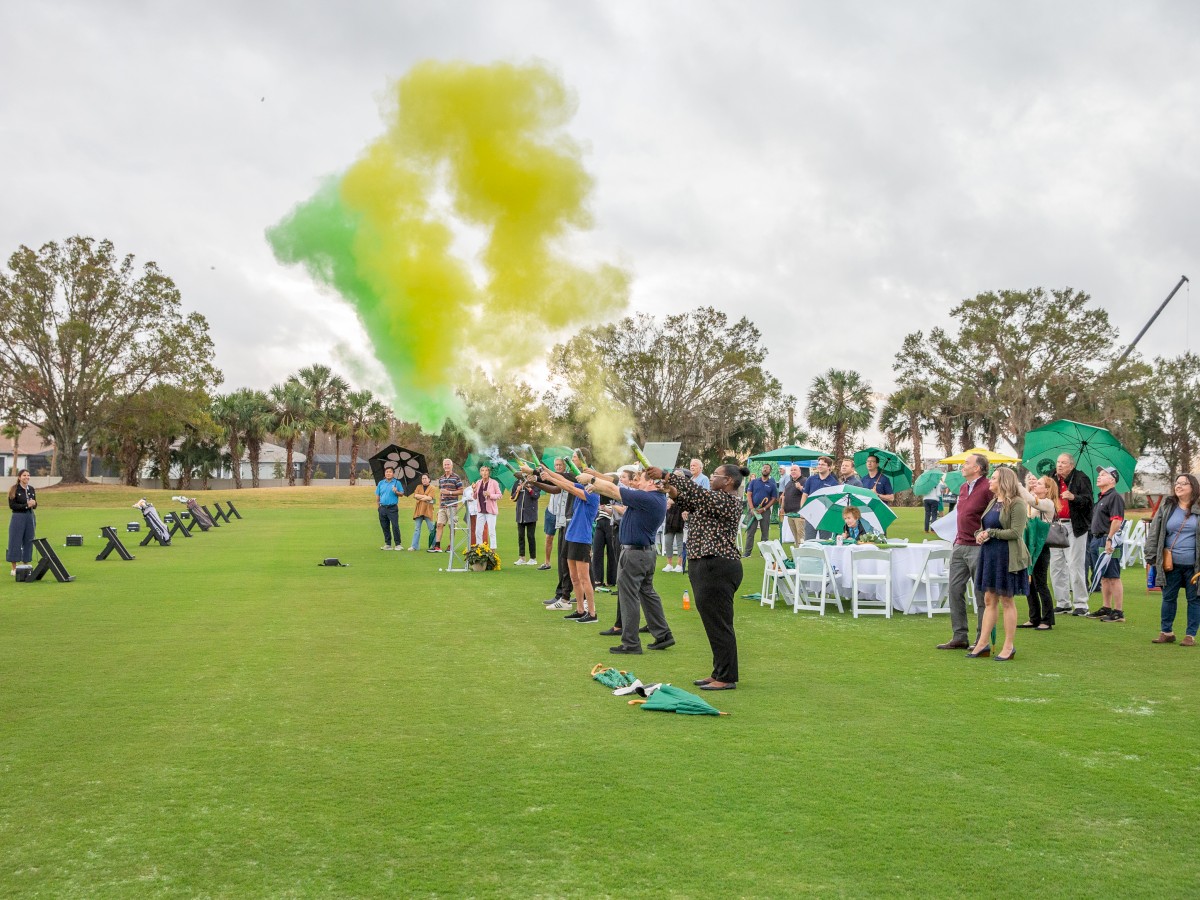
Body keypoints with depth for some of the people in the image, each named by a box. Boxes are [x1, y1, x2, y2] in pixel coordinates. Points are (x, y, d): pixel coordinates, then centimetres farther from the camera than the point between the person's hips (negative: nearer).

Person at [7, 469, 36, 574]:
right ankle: (14, 568, 4)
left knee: (28, 542, 6)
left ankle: (25, 566, 13)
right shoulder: (14, 490, -6)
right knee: (16, 543, -2)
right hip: (18, 517, -5)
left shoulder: (32, 489, 9)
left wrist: (34, 504, -8)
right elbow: (12, 505, -11)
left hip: (30, 517, 5)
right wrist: (26, 505, -19)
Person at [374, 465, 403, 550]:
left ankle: (398, 544, -4)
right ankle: (388, 544, 14)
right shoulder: (381, 483, 12)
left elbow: (402, 494, 4)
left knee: (395, 526, -9)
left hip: (393, 508, -4)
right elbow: (377, 495, 15)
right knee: (385, 527, 7)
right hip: (383, 508, 4)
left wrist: (396, 492, -16)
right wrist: (378, 506, 8)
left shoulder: (397, 483, 3)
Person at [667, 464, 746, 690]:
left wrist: (667, 476, -23)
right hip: (709, 567, 11)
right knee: (714, 623, 14)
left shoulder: (728, 500, -13)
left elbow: (698, 493, -23)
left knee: (719, 624, -6)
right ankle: (719, 674, 21)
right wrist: (676, 495, 3)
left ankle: (727, 678, -1)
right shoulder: (719, 499, 18)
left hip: (718, 568, -11)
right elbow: (695, 505, 21)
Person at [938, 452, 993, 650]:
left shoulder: (988, 489, -14)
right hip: (960, 546, 9)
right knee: (955, 590, 8)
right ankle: (959, 637, 15)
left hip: (978, 548, -9)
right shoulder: (963, 488, 13)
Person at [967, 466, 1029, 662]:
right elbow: (983, 527, 21)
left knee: (1007, 601, 0)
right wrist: (980, 534, -1)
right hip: (989, 554, 8)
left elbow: (1016, 532, -18)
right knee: (989, 600, 9)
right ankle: (982, 644, 12)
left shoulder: (1017, 504, -11)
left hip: (1007, 556, -8)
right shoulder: (993, 502, 15)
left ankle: (1008, 647, 8)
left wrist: (991, 533, -14)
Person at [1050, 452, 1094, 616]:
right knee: (1056, 565, 6)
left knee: (1075, 564, -6)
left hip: (1074, 526, -6)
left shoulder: (1081, 479, -2)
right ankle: (1063, 603, 14)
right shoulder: (1053, 480, 16)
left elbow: (1088, 501, -11)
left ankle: (1081, 604, 0)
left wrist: (1074, 497, -27)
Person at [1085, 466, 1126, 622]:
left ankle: (1118, 612, -4)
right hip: (1097, 540, 10)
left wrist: (1109, 540, -24)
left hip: (1107, 541, -10)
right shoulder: (1101, 498, 20)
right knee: (1103, 577, 14)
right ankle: (1106, 608, 22)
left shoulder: (1114, 497, -12)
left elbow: (1116, 521, -20)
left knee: (1113, 577, -7)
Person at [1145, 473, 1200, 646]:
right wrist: (1153, 555, 1)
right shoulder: (1166, 508, 7)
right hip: (1171, 564, 2)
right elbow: (1154, 532, 8)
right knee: (1168, 597, 8)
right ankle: (1166, 632, 20)